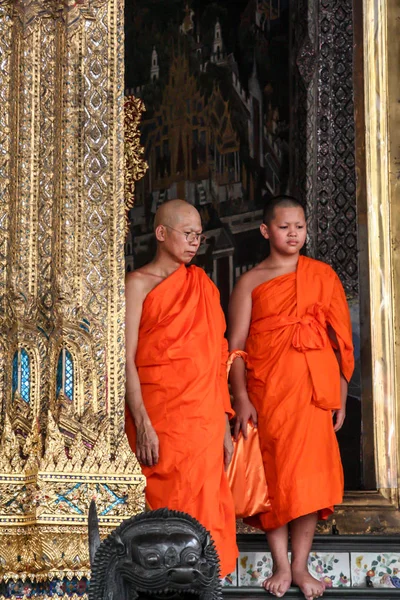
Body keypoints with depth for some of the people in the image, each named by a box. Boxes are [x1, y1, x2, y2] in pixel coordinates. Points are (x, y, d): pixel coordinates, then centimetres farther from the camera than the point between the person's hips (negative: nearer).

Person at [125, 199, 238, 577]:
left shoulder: (203, 286, 16)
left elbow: (216, 361, 15)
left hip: (203, 418, 5)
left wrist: (224, 427, 10)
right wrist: (142, 424, -16)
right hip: (158, 416, -4)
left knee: (201, 509, 2)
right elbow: (126, 359, -7)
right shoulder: (139, 284, 1)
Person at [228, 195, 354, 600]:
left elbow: (340, 339, 8)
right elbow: (236, 346, 1)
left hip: (312, 391, 1)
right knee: (273, 475, 1)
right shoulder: (251, 282, 6)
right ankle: (281, 566, 9)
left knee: (309, 474, -2)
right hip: (266, 391, -1)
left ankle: (301, 566, 7)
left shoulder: (322, 275, 9)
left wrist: (340, 397, 3)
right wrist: (241, 398, -10)